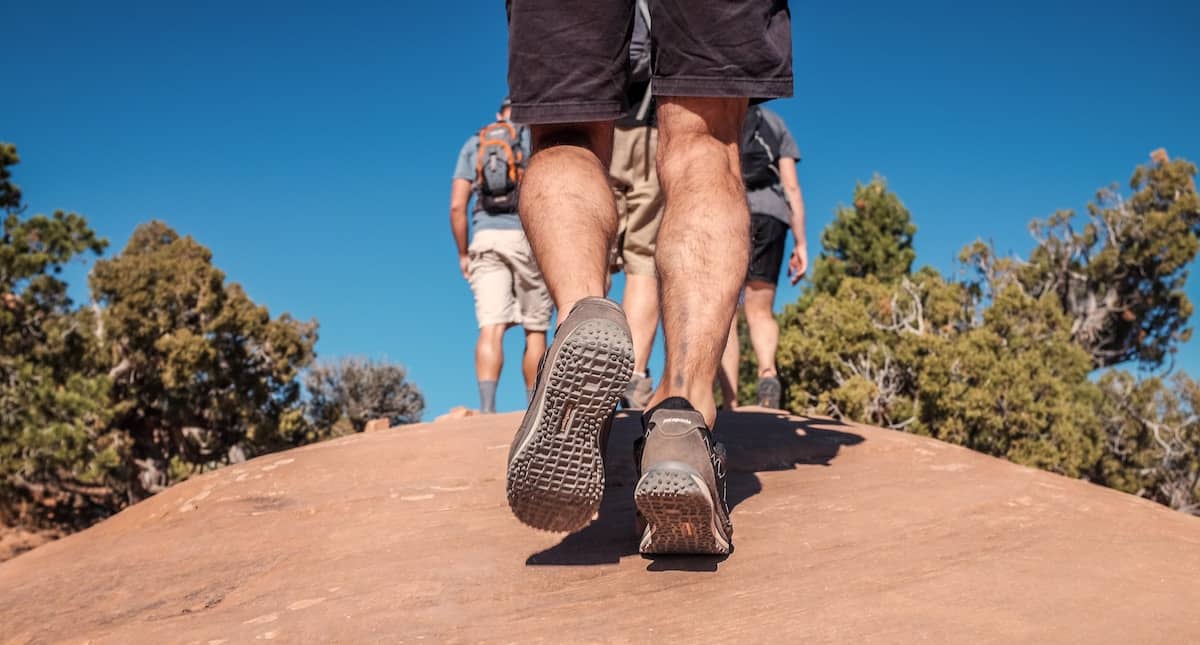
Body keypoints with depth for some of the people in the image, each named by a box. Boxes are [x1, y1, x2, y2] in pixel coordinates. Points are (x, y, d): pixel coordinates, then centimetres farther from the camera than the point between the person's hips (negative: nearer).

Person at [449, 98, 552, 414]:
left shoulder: (473, 144, 17)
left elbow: (457, 204, 7)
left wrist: (462, 253, 14)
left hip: (485, 240, 2)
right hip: (528, 237, -2)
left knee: (491, 328, -9)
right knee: (535, 331, 7)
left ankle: (486, 406, -24)